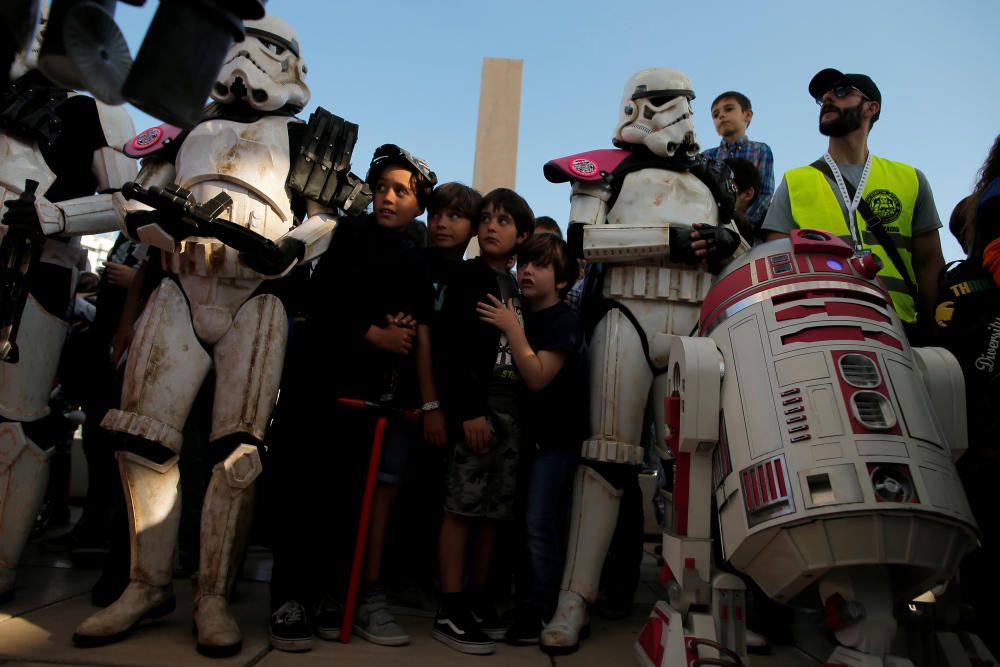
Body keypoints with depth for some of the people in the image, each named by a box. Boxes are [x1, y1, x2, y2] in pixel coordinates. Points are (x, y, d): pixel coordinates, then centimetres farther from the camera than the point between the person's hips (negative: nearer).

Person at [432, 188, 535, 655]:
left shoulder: (519, 286, 17)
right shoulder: (469, 277, -1)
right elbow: (454, 348, -11)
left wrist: (526, 410, 7)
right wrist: (468, 410, -18)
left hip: (512, 410, 6)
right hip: (477, 407, -6)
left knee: (494, 511, 10)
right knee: (462, 507, -3)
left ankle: (478, 600, 22)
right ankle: (450, 612, 5)